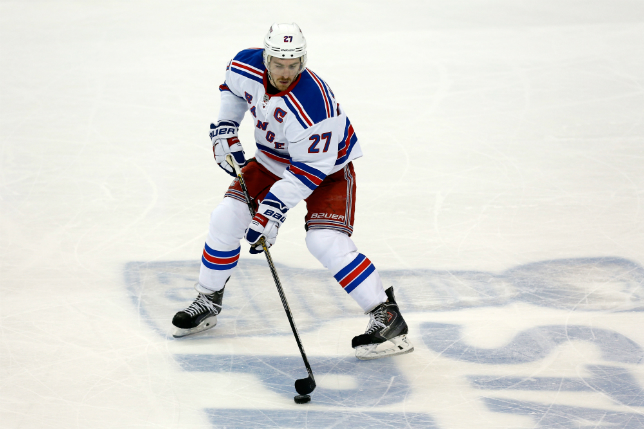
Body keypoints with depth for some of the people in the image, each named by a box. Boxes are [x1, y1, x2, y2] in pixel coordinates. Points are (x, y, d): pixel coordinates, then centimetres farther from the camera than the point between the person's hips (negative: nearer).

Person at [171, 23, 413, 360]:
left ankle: (386, 316, -18)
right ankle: (208, 301, 16)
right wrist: (224, 129, -1)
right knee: (227, 217, -4)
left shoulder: (312, 103, -38)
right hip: (271, 159, 6)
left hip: (328, 167, -6)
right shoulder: (246, 67, -19)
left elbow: (311, 167, -32)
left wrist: (274, 208, -35)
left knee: (325, 241, -24)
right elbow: (232, 88, 8)